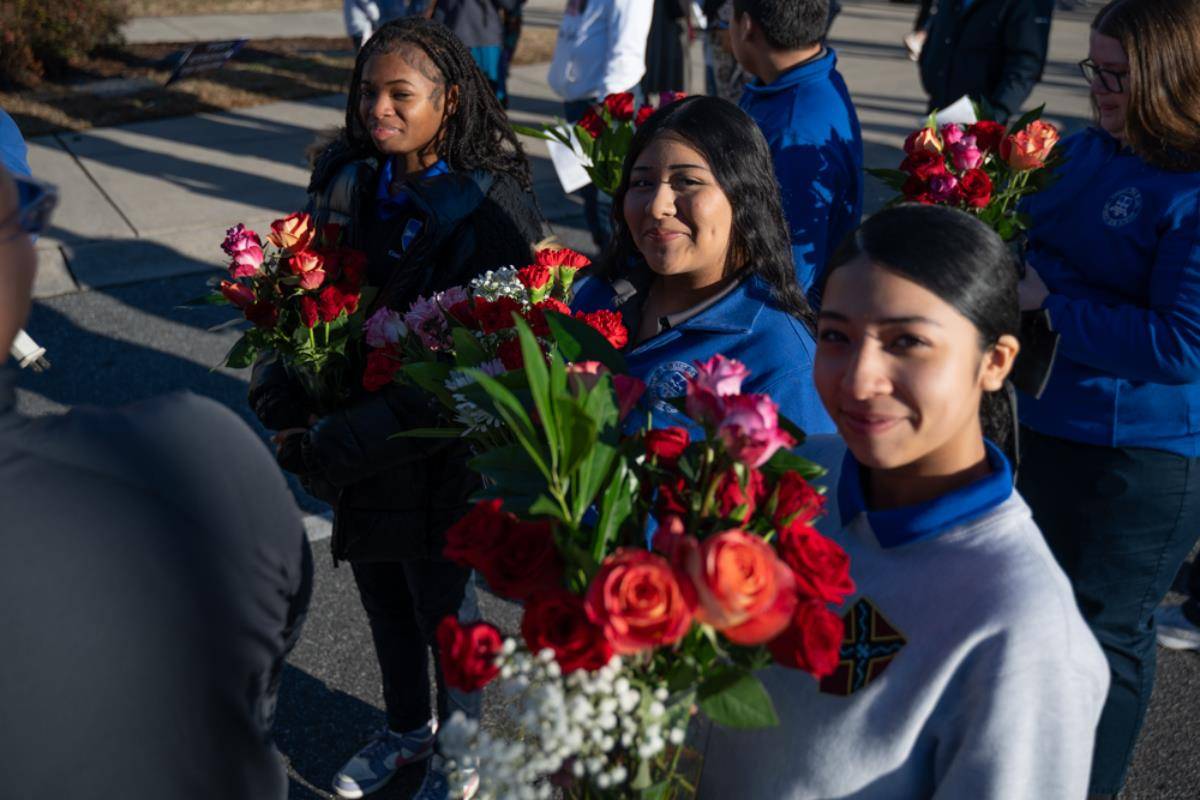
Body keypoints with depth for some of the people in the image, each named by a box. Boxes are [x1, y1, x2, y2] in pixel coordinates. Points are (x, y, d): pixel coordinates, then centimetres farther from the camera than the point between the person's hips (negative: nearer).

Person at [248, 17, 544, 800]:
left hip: (438, 461, -6)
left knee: (444, 609, 15)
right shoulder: (347, 183, -3)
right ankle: (407, 729, 52)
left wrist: (336, 448, -23)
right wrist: (284, 409, -13)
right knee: (383, 600, 24)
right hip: (353, 449, 6)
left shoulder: (492, 210, -21)